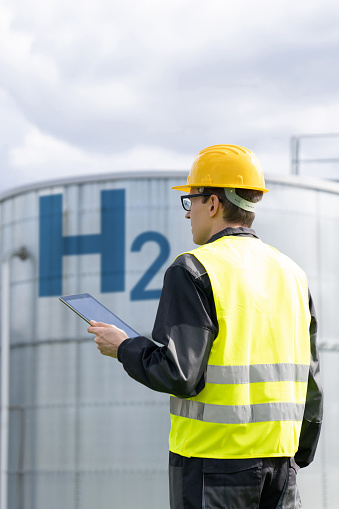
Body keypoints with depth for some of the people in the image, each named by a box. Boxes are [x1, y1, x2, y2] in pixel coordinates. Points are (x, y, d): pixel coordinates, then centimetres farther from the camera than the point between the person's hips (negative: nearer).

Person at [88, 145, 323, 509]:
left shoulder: (193, 271, -9)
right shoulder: (291, 273, 11)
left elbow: (178, 374, -17)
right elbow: (309, 382, 13)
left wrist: (123, 348, 0)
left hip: (214, 459, -6)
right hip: (279, 457, 6)